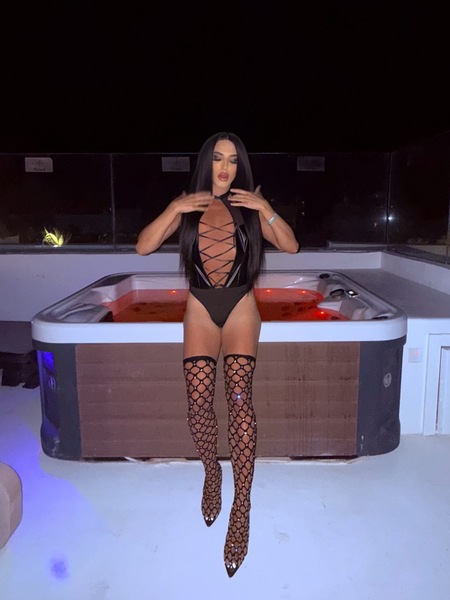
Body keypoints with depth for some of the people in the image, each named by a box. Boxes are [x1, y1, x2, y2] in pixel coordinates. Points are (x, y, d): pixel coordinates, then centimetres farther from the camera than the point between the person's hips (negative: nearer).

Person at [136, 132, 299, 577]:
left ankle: (242, 507, -5)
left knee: (239, 397, -15)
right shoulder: (186, 206, 7)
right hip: (200, 310, 1)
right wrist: (175, 209, -13)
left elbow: (291, 247, 0)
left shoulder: (249, 206, 7)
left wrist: (265, 209, -11)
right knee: (198, 399, -11)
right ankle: (212, 473, 19)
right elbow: (143, 247, -3)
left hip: (240, 309, 0)